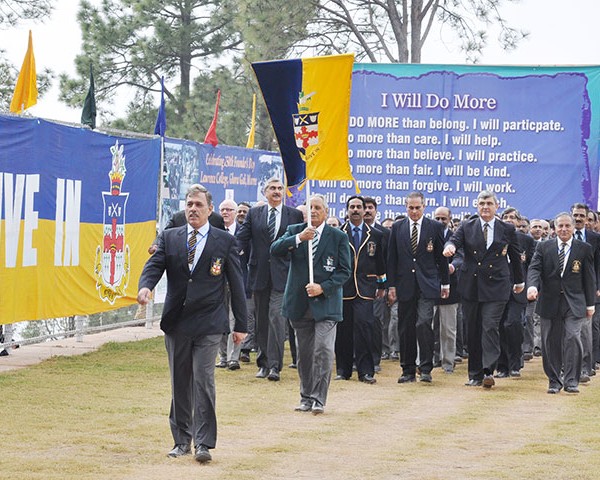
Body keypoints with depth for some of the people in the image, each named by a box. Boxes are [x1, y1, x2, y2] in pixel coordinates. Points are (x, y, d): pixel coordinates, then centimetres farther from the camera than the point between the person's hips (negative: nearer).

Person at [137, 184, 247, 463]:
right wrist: (145, 286, -28)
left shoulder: (225, 241, 3)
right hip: (176, 323, 3)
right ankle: (182, 440, 19)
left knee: (203, 379, -12)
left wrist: (240, 325, 2)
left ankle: (203, 443, -9)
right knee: (180, 383, 9)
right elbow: (154, 264, -4)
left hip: (208, 324, -3)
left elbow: (236, 284, 4)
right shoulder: (169, 238, 8)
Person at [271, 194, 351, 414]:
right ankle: (306, 398, 19)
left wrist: (323, 287, -14)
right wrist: (298, 238, -23)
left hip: (326, 303, -3)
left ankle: (318, 399, -7)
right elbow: (275, 250, -9)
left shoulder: (338, 237, 1)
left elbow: (344, 271, -2)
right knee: (304, 353, 9)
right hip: (300, 303, 3)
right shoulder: (294, 231, 8)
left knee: (323, 350, -13)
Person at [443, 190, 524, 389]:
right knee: (473, 331, 6)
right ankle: (475, 374, 13)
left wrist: (519, 281, 24)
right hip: (470, 287, 2)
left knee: (490, 327, -14)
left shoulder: (507, 230, 6)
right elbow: (455, 240, -9)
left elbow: (515, 256, 16)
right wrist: (450, 246, -34)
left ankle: (488, 371, -19)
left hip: (496, 287, -2)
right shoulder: (467, 227, 7)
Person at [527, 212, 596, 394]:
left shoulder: (584, 249, 5)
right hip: (549, 302, 1)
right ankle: (554, 381, 13)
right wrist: (533, 286, -25)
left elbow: (589, 278, 7)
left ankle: (571, 381, -5)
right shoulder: (544, 247, 6)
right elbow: (534, 268, -4)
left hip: (574, 302, -1)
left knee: (572, 339, -12)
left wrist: (590, 304, 5)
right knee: (550, 342, 4)